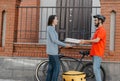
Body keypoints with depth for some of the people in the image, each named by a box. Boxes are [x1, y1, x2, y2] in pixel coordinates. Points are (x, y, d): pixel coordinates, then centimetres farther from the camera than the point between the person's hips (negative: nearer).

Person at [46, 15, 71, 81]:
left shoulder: (52, 28, 16)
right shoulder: (50, 28, -13)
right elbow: (54, 40, -20)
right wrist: (65, 45, -17)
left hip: (53, 51, 9)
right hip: (52, 51, -9)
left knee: (51, 67, 10)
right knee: (57, 67, -7)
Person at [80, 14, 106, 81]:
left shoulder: (102, 30, -9)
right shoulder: (97, 30, 21)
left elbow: (97, 40, -20)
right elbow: (93, 41, 20)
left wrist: (85, 41, -14)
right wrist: (85, 42, 8)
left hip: (98, 53, -9)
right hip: (94, 53, 10)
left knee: (96, 69, -14)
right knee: (96, 69, 9)